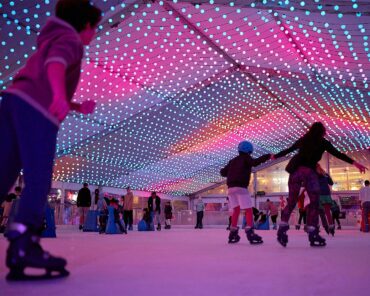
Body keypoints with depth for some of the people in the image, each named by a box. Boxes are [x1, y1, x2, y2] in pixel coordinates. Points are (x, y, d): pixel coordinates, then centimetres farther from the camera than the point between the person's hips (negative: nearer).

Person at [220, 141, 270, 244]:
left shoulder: (233, 160, 23)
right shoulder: (246, 158, 5)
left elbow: (223, 172, 21)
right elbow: (255, 162, -17)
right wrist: (268, 156, -16)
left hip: (231, 187, 7)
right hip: (241, 187, -7)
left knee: (236, 210, 16)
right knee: (248, 210, -6)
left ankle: (233, 233, 14)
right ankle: (250, 233, -19)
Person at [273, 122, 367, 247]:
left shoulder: (303, 140, 19)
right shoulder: (323, 142, 9)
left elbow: (288, 150, 26)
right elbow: (337, 154, 3)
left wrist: (275, 156, 39)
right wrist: (354, 163, 2)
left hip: (296, 170, 4)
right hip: (309, 171, -4)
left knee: (291, 202, 8)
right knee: (314, 202, 2)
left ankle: (282, 229, 0)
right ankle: (312, 233, -3)